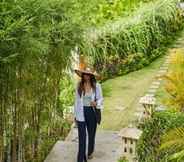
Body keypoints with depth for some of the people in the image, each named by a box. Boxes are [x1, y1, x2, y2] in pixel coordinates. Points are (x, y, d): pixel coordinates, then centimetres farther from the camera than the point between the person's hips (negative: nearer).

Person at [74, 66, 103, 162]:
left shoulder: (96, 86, -6)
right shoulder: (79, 86, -2)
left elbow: (100, 98, 1)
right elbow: (77, 100, 4)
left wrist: (96, 103, -22)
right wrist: (75, 114, 6)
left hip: (92, 112, 1)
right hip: (81, 113, 0)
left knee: (91, 133, 17)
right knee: (82, 136, -3)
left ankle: (90, 152, 40)